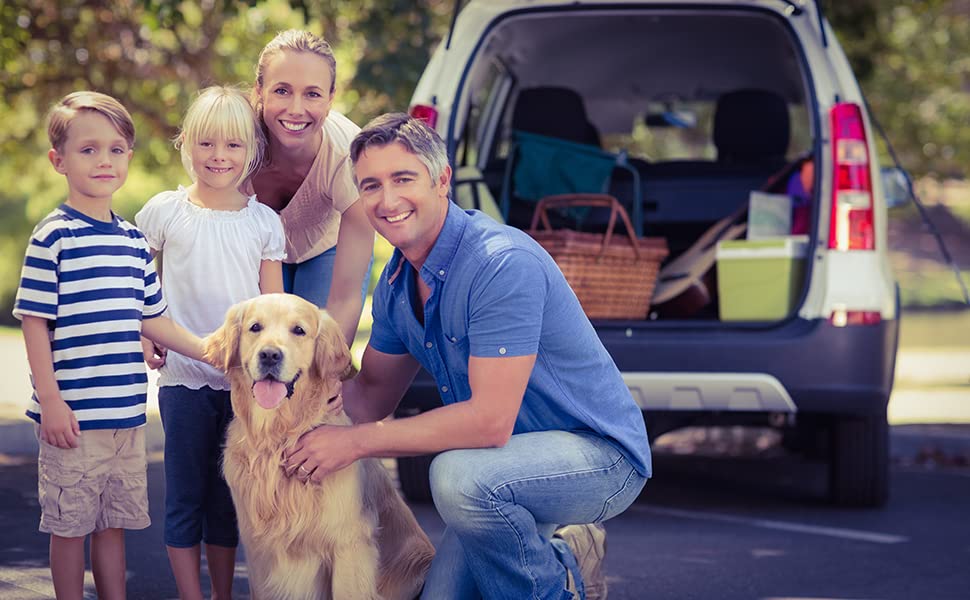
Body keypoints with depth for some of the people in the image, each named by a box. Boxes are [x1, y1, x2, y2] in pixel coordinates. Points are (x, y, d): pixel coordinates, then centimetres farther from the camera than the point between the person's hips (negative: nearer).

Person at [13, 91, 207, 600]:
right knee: (69, 524, 4)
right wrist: (50, 400, -14)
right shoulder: (53, 237, -9)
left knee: (115, 521, 14)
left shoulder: (135, 241, 10)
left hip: (126, 413, 6)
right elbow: (34, 322, -9)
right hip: (74, 415, -6)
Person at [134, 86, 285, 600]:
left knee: (228, 496, 10)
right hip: (183, 378, -1)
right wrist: (141, 335, 0)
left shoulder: (264, 221, 3)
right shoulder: (164, 211, 0)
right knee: (186, 495, 3)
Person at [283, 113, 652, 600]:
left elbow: (491, 420, -32)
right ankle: (562, 556, 23)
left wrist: (355, 442, -26)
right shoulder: (397, 283, 2)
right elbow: (373, 393, 13)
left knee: (458, 476, -34)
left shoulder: (502, 264, -26)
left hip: (601, 452, -8)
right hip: (508, 464, 8)